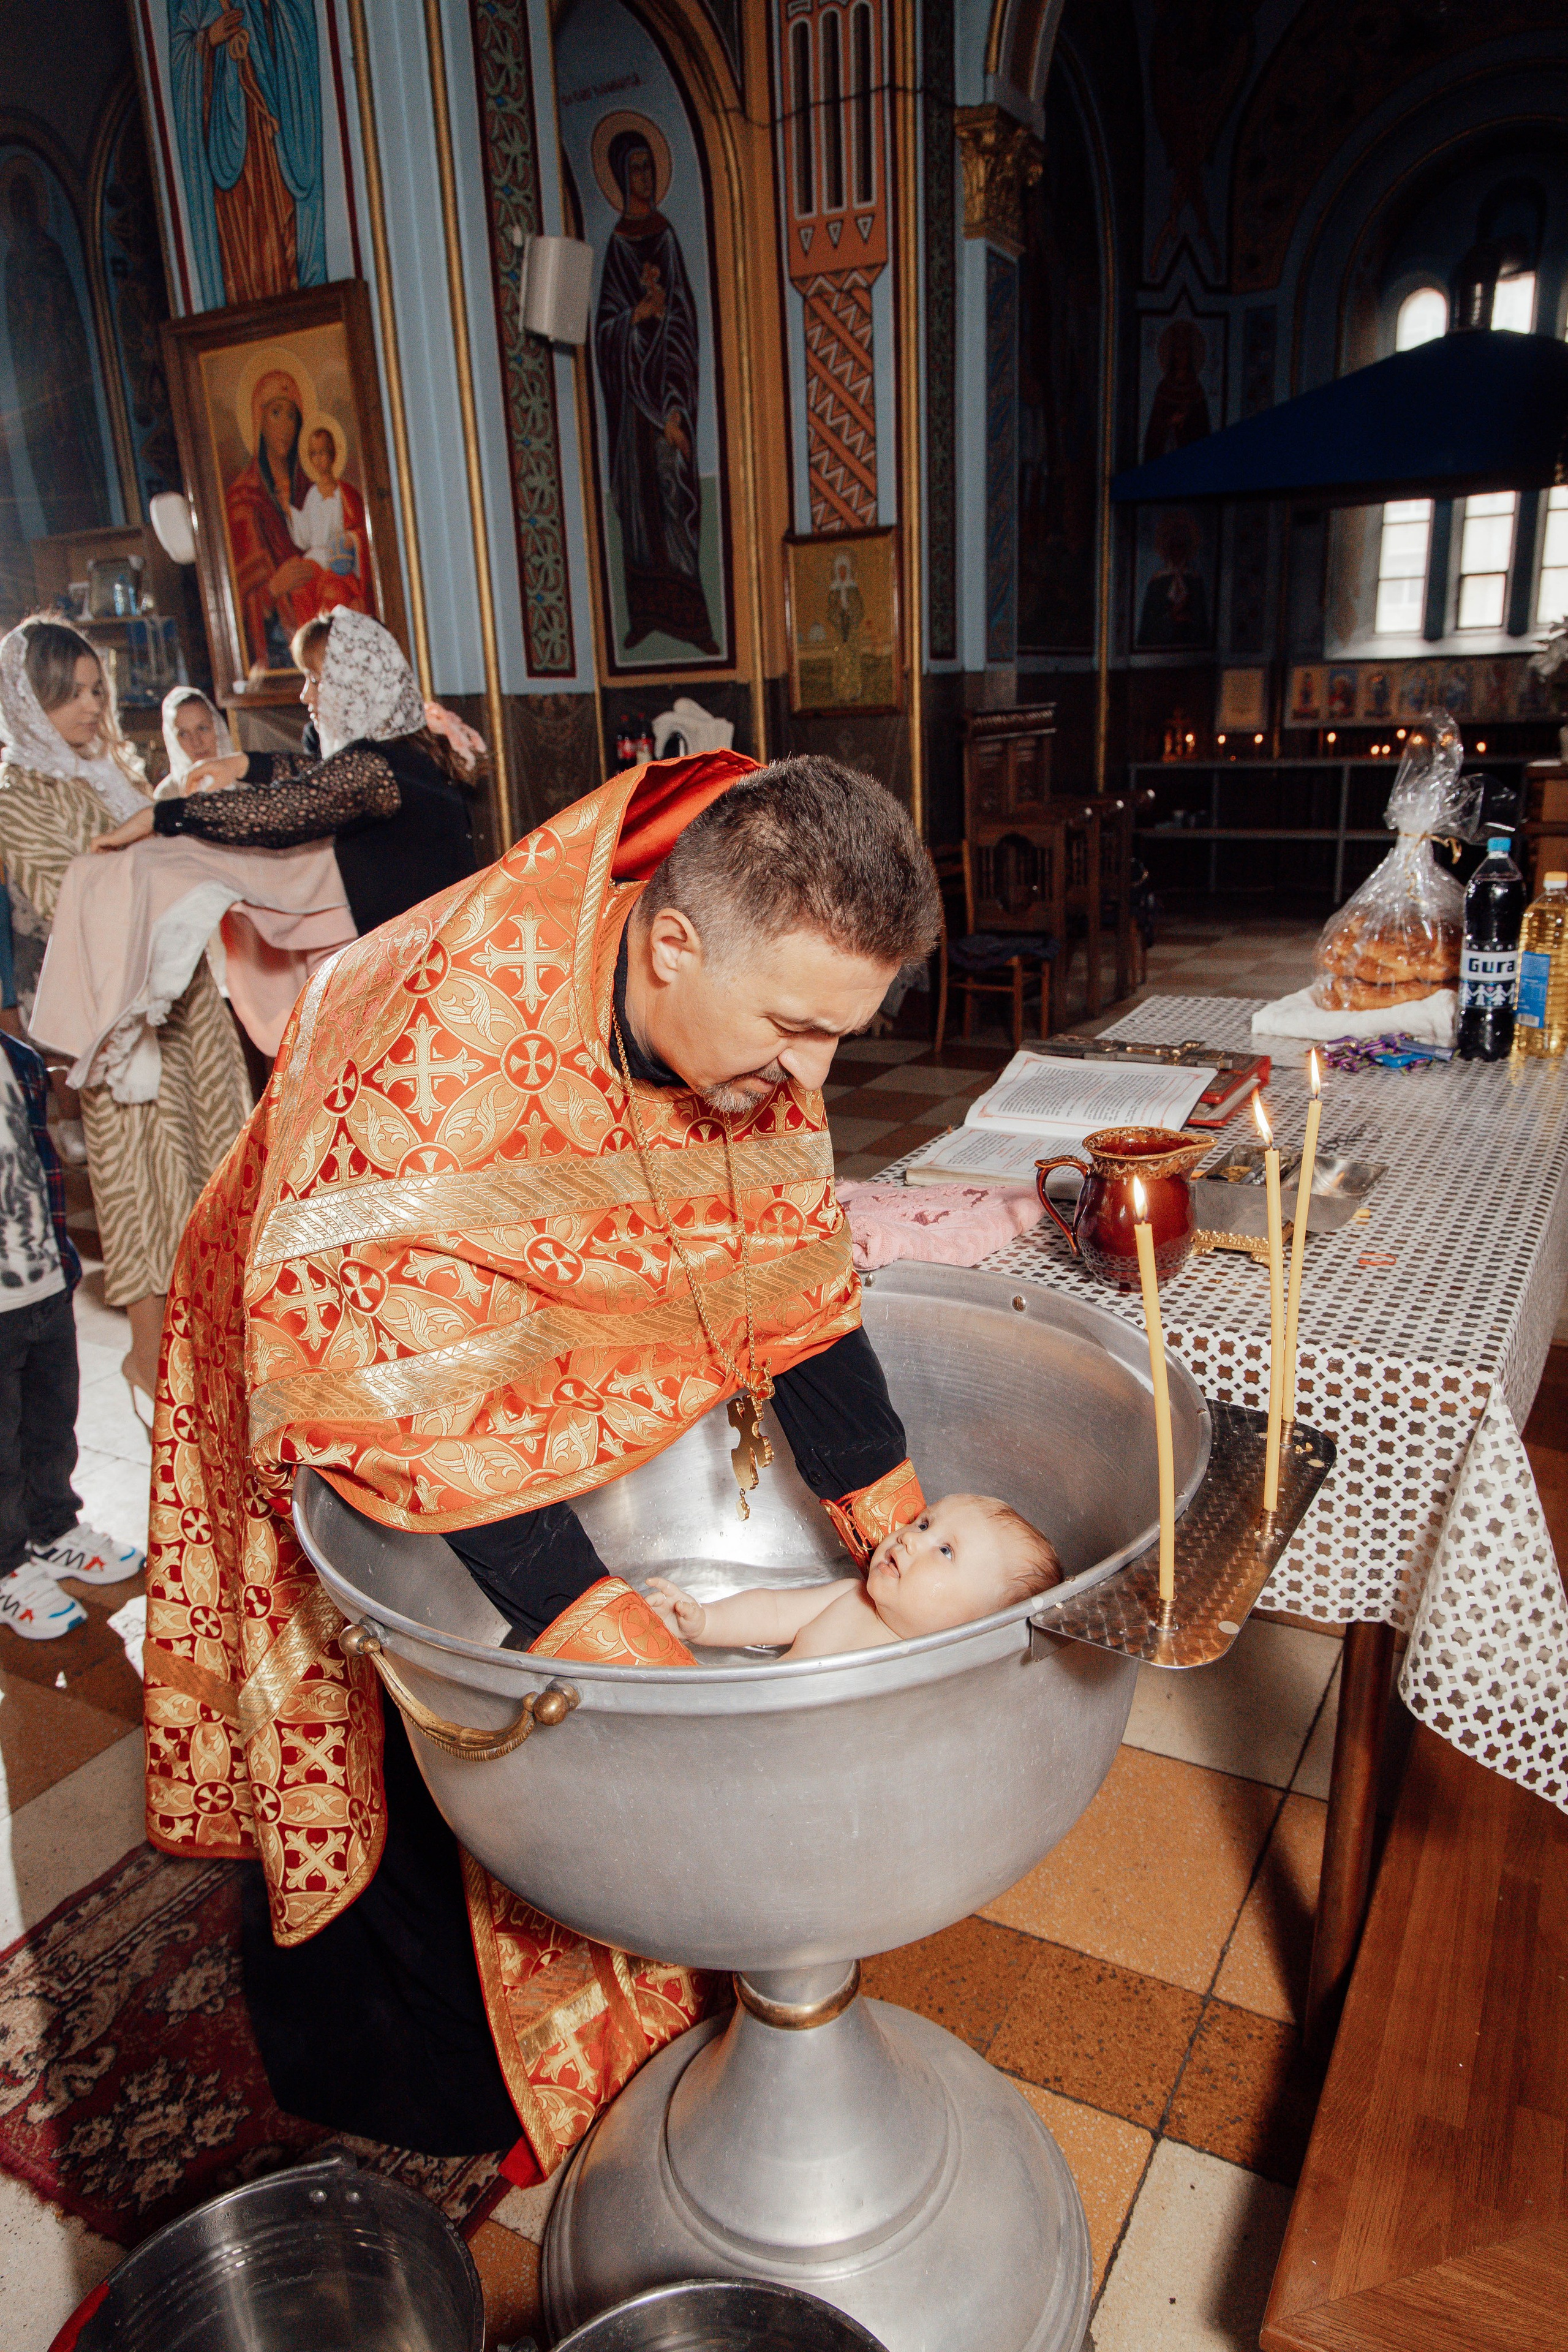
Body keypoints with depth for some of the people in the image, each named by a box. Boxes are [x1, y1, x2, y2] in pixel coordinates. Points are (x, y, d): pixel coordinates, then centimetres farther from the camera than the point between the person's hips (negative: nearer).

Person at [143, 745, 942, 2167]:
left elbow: (793, 1286, -9)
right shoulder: (454, 1036, -39)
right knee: (391, 1764, 10)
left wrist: (905, 1543, -12)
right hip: (326, 1377, -5)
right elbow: (403, 1386, -39)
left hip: (574, 1376, 5)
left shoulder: (753, 1018, -17)